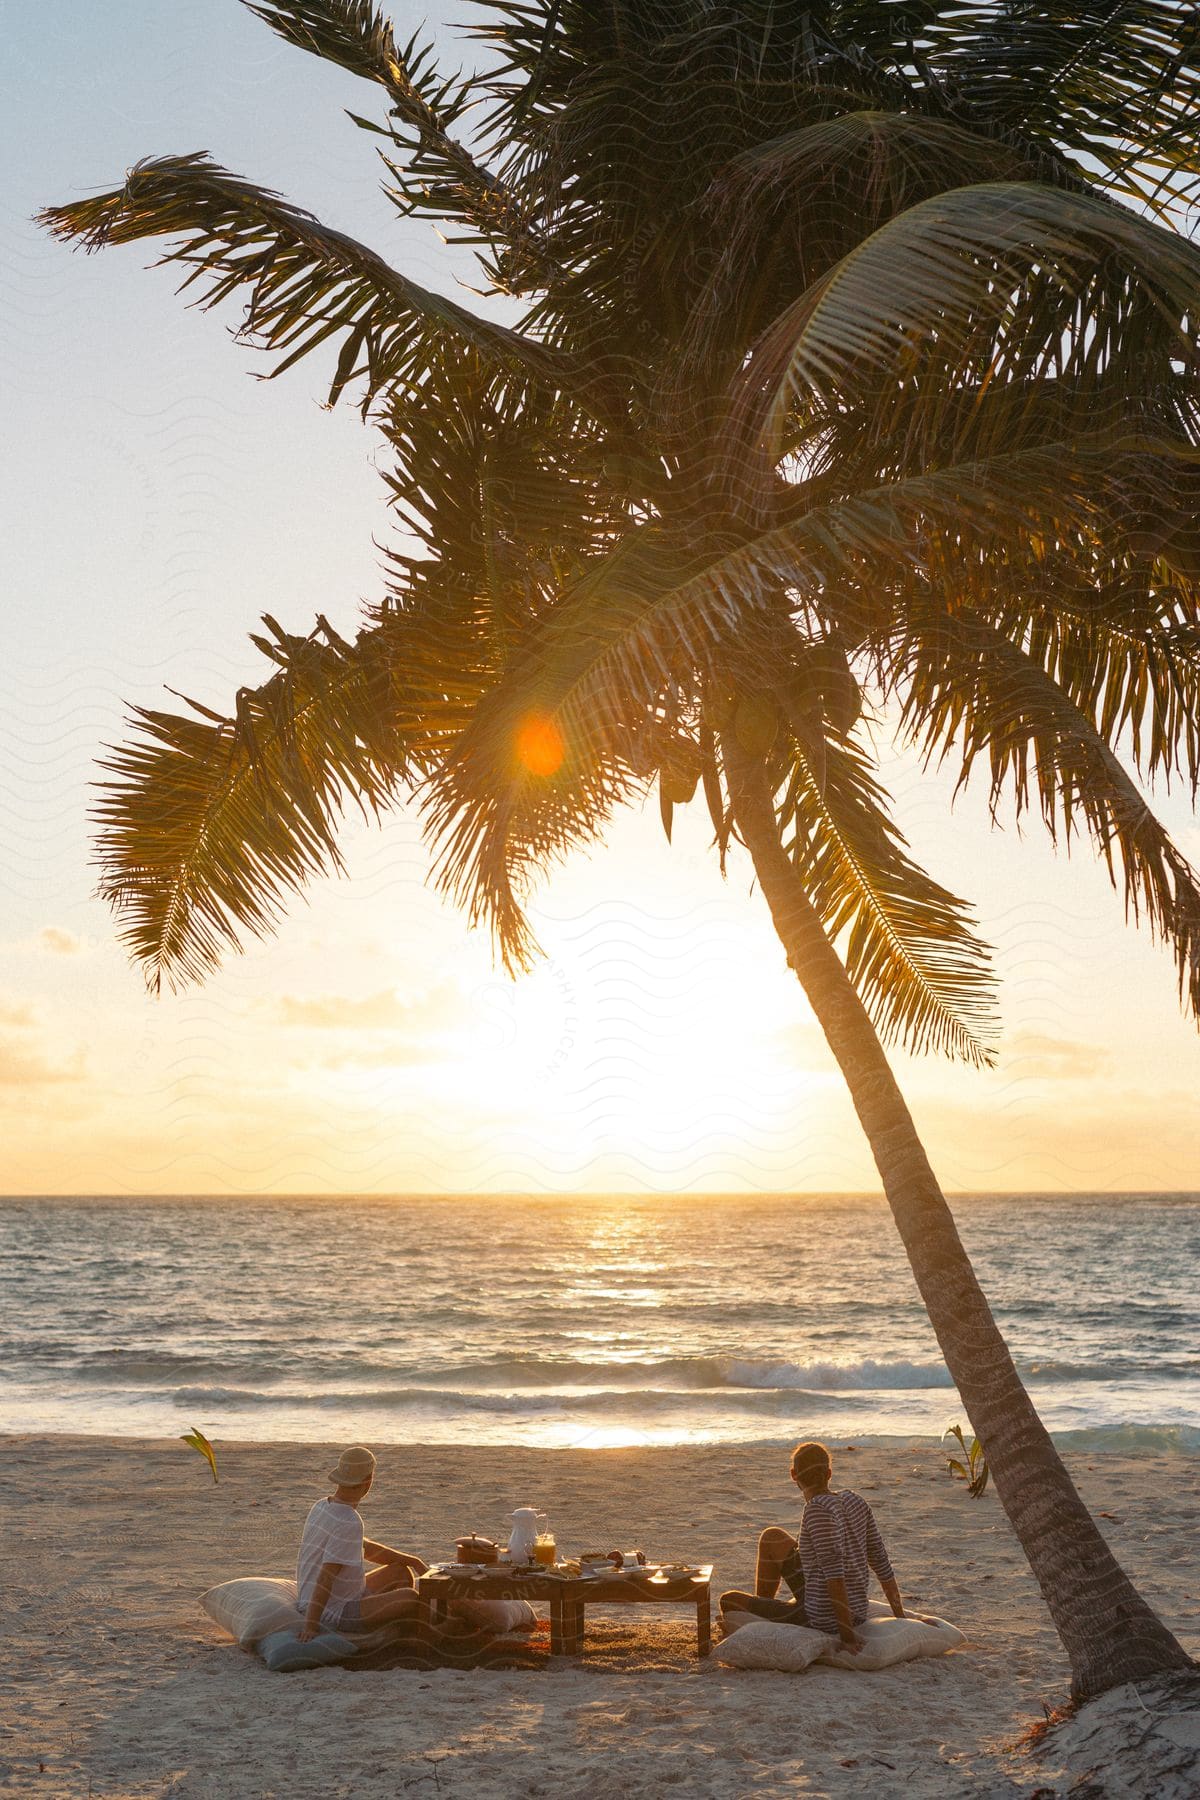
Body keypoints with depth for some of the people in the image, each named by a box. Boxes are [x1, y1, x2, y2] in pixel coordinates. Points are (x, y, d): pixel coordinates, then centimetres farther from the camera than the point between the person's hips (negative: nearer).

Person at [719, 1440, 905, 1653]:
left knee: (728, 1601, 12)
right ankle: (761, 1611, 37)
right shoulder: (853, 1499, -1)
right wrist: (901, 1619, 11)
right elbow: (881, 1561, 4)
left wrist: (847, 1634, -23)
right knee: (772, 1537, 21)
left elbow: (835, 1573, -28)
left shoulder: (818, 1510, -23)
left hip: (820, 1621, -8)